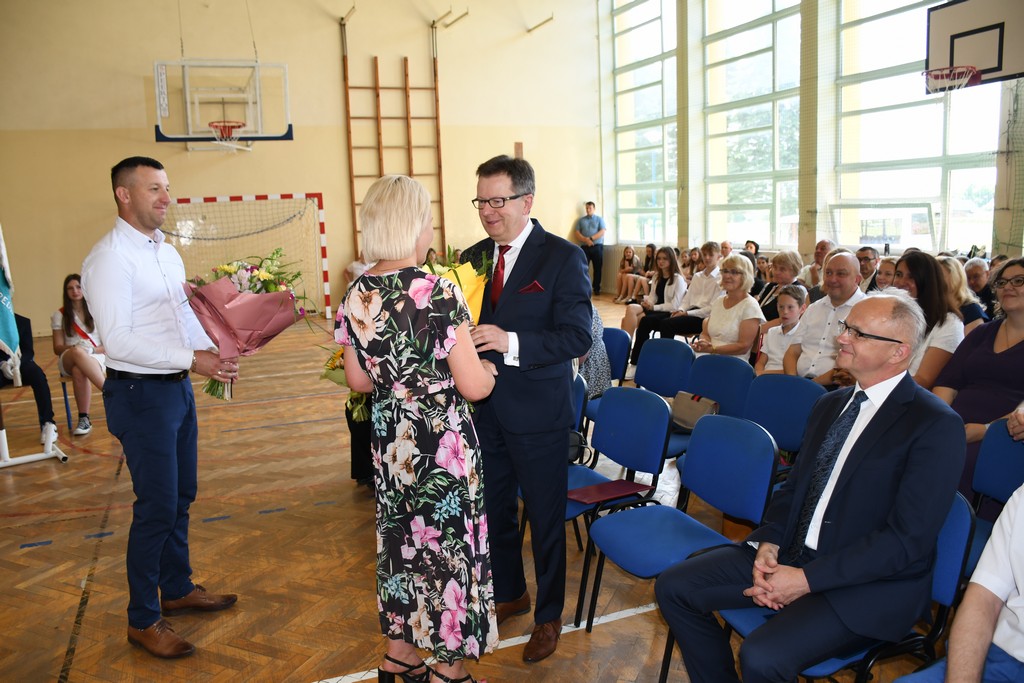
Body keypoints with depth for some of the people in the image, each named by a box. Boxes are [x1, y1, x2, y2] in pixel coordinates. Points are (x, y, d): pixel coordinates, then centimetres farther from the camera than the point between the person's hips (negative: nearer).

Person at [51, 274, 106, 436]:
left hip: (97, 357, -1)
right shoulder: (60, 315, 10)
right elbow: (57, 348, 5)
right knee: (78, 353, -39)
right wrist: (74, 348, -16)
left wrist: (92, 349, -15)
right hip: (68, 360, 1)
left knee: (79, 370, -39)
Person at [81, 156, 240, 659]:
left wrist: (214, 351, -1)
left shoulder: (168, 252, 12)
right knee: (157, 507, -2)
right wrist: (192, 360, -25)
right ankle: (142, 620, 16)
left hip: (178, 389, 8)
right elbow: (118, 340, -23)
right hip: (140, 395, -8)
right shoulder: (109, 258, -16)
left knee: (181, 498, 18)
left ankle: (177, 589, 36)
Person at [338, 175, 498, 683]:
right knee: (449, 543, 11)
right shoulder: (438, 293, -21)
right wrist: (488, 368, 2)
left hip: (388, 441, 6)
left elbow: (358, 380, 7)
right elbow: (473, 386, -19)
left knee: (401, 537, 22)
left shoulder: (354, 297, -2)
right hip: (442, 441, -6)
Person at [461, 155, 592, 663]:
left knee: (545, 518, 10)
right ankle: (509, 593, 44)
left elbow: (578, 336, -18)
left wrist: (512, 343, -28)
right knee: (493, 510, 20)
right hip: (484, 408, 6)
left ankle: (548, 615, 31)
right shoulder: (472, 257, 6)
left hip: (537, 412, -5)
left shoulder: (562, 258, -11)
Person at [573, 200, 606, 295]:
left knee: (597, 268, 4)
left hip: (597, 247, -1)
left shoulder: (599, 219, 8)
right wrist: (586, 240, -15)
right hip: (584, 247, 1)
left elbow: (602, 232, -5)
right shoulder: (580, 220, 12)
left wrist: (591, 239, -16)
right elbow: (577, 233, 3)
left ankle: (597, 289, 11)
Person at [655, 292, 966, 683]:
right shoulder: (830, 404, 11)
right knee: (674, 587, -4)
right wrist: (769, 544, -5)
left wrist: (806, 578, -20)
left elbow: (908, 538, -18)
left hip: (870, 584, -7)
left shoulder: (937, 426, -13)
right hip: (790, 555, 7)